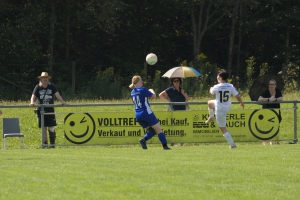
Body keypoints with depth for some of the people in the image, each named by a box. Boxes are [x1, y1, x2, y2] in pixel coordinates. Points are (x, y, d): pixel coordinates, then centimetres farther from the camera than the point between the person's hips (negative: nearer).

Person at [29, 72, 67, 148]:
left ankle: (52, 144, 6)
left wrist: (62, 102, -24)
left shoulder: (51, 86, 3)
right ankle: (45, 144, 7)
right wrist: (32, 102, -32)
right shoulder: (38, 87, 2)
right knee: (44, 128, 1)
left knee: (51, 128, -3)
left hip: (50, 110, 0)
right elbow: (33, 96, -10)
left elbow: (57, 94, -8)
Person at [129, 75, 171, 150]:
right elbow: (154, 96, -4)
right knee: (158, 129, 3)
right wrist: (151, 91, 19)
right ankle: (165, 146, -3)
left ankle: (144, 139, -12)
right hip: (146, 112, -7)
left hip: (138, 115, 7)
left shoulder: (132, 92, 10)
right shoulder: (142, 90, -12)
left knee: (152, 130, 14)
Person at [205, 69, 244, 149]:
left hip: (220, 110, -7)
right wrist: (241, 103, 8)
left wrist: (211, 89, 28)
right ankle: (211, 117, 57)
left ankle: (232, 144, 8)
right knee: (210, 102, 34)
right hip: (228, 107, 7)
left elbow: (211, 92, 1)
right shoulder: (230, 87, -13)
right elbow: (237, 96, -14)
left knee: (223, 128, 6)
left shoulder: (216, 87, -23)